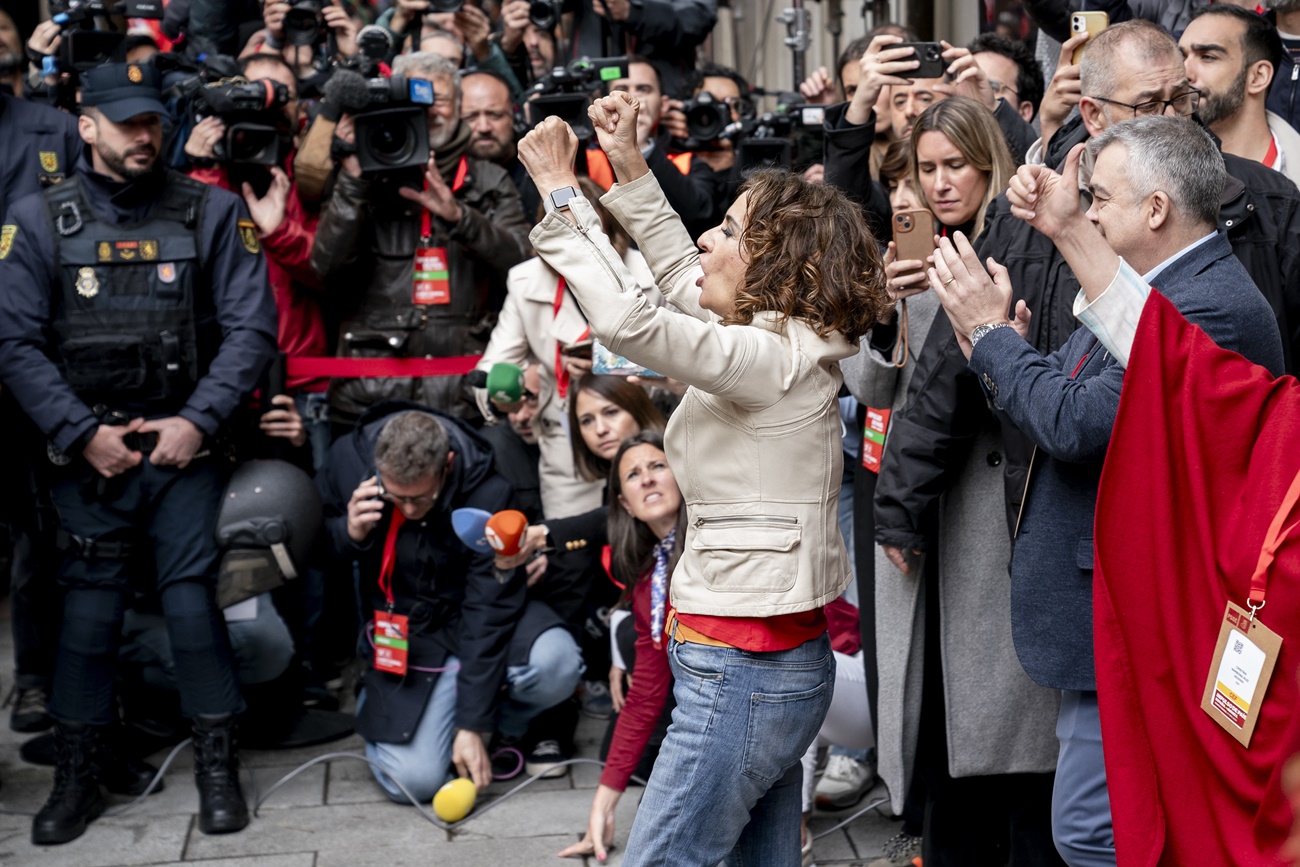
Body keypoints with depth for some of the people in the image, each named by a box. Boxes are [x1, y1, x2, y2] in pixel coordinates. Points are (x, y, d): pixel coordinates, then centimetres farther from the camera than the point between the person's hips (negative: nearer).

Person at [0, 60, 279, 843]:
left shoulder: (212, 213, 1)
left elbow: (252, 328, -2)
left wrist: (198, 421, -10)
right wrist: (84, 433, -8)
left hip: (184, 446, 0)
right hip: (88, 454, 1)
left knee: (193, 600, -2)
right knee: (90, 609, 5)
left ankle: (218, 770, 12)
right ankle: (77, 778, 18)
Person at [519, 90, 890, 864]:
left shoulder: (771, 359, -18)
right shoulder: (785, 343, 10)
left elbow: (625, 319, -28)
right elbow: (682, 275, 25)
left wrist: (561, 193, -18)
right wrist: (630, 166, 20)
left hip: (744, 671, -10)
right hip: (779, 655, 10)